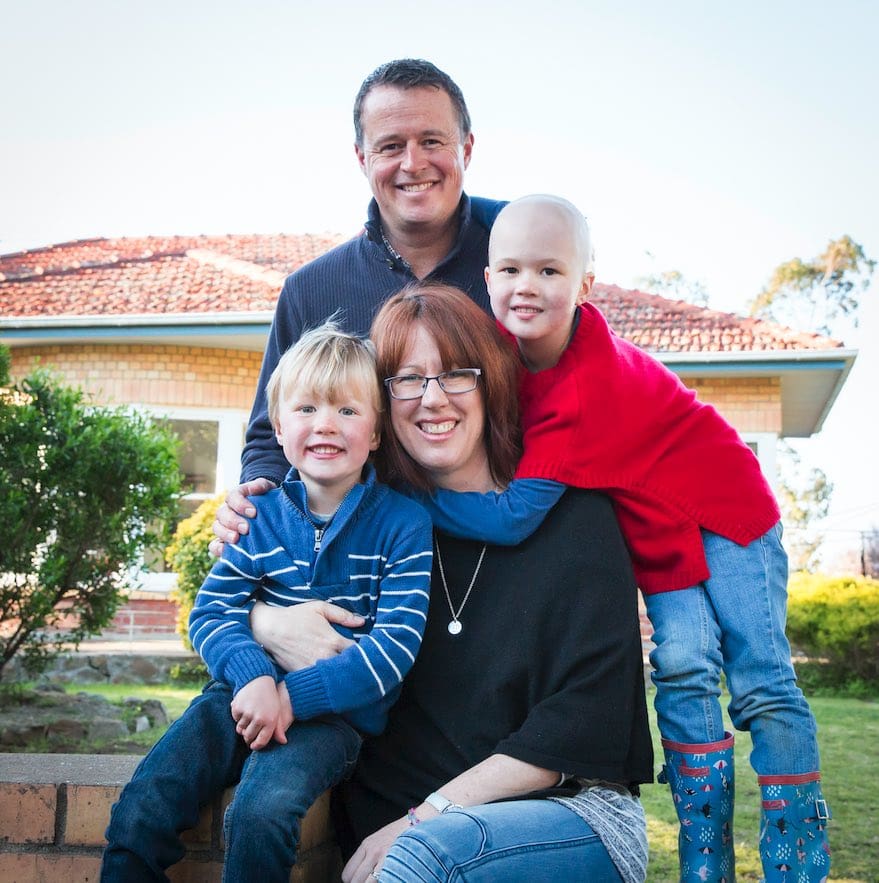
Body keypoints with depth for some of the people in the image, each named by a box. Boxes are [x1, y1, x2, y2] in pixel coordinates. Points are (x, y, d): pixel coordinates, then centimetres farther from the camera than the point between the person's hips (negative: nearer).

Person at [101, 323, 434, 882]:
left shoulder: (404, 523, -5)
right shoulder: (260, 515, 6)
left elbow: (396, 645, -12)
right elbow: (212, 611, 1)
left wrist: (294, 695, -20)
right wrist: (255, 676, -21)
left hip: (339, 706, -3)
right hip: (247, 690, 4)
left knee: (260, 814, -31)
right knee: (138, 814, -14)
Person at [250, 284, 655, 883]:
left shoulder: (574, 519, -4)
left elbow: (582, 721, -10)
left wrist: (426, 816, -14)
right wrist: (271, 623, -12)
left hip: (578, 816, -3)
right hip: (401, 817, 4)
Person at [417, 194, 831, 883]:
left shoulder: (589, 386, -34)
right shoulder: (513, 351, -11)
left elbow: (512, 517, -35)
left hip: (723, 506, -6)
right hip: (657, 536, 6)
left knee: (762, 684, -5)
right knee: (683, 676, -5)